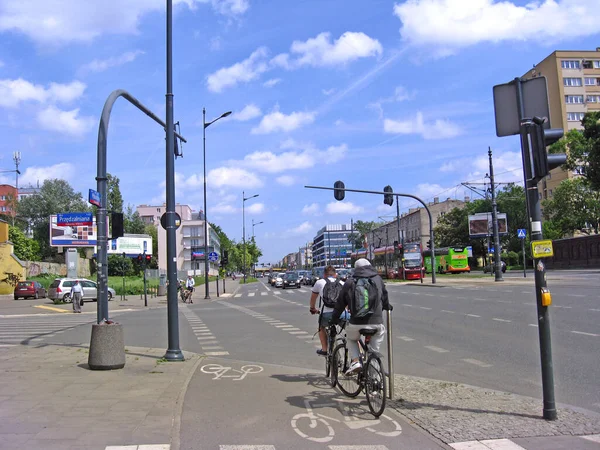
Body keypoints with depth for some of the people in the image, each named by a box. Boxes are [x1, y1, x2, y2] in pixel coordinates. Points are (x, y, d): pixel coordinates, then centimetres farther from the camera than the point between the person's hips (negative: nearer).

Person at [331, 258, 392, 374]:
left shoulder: (350, 282, 6)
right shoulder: (378, 279, 11)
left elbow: (340, 302, 10)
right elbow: (385, 297, 24)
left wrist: (334, 317, 23)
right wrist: (388, 307, 45)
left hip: (356, 323, -1)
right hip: (376, 322, 1)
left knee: (351, 339, 27)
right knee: (381, 330, 32)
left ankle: (355, 361, 3)